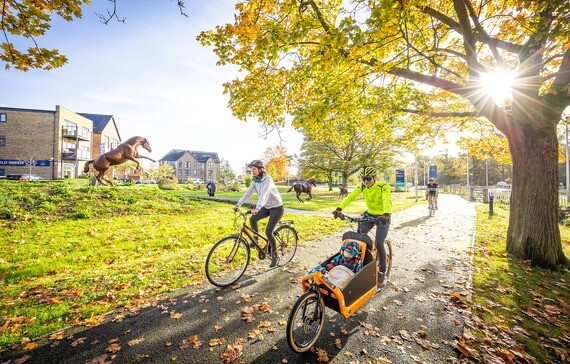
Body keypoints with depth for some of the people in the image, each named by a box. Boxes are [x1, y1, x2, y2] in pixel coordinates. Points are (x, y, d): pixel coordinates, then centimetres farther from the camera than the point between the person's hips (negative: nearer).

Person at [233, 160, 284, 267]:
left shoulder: (267, 180, -23)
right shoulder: (255, 181, -1)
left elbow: (265, 194, -38)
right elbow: (248, 193, -6)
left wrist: (257, 208, -51)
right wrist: (238, 204, -16)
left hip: (277, 208, -7)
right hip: (267, 207, 7)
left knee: (268, 232, -11)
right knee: (252, 219, -13)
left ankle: (274, 255, 11)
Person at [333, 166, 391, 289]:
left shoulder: (383, 186, -23)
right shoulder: (362, 187, -10)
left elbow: (387, 201, -40)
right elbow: (350, 197, -22)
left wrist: (385, 215, -60)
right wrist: (339, 208, -36)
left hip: (382, 216, -4)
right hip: (369, 214, 4)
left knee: (379, 244, -11)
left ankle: (382, 273, 10)